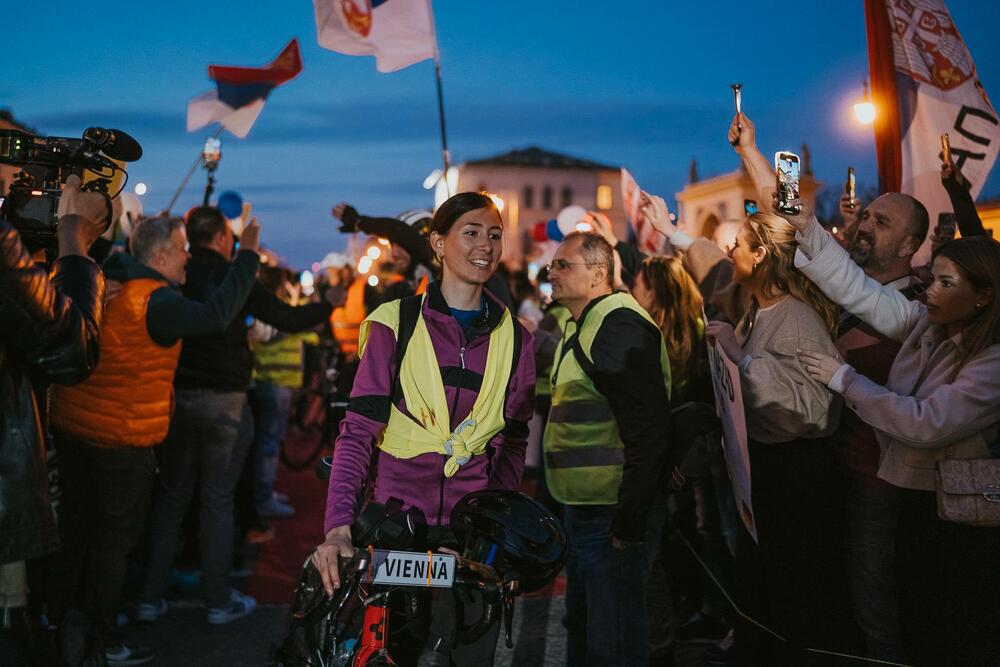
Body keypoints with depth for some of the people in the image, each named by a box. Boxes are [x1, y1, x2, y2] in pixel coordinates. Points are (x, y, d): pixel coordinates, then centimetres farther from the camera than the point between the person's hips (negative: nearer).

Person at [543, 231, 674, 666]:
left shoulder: (619, 326, -17)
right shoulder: (585, 327, 16)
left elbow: (648, 430, -25)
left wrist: (629, 520, -24)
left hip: (614, 515, -10)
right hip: (586, 508, 10)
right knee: (583, 627, 21)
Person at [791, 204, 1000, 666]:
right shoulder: (925, 325, 1)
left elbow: (927, 424, -26)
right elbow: (859, 291, 0)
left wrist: (844, 379, -19)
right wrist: (808, 229, -8)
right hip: (914, 500, 7)